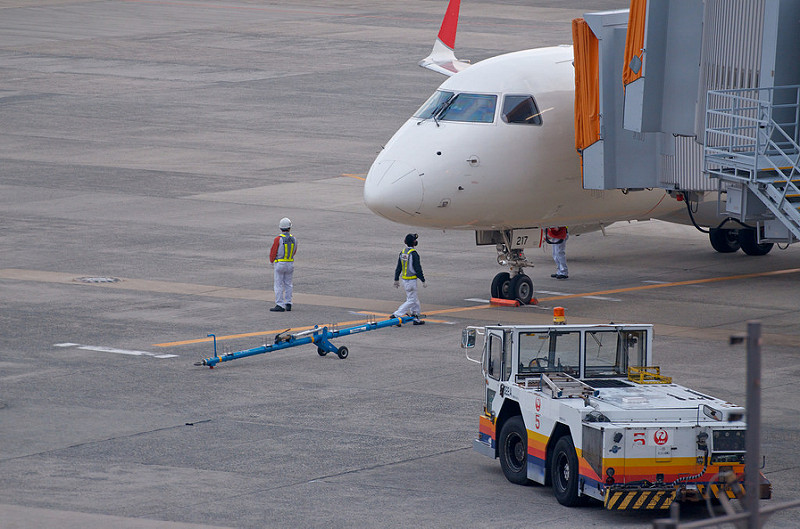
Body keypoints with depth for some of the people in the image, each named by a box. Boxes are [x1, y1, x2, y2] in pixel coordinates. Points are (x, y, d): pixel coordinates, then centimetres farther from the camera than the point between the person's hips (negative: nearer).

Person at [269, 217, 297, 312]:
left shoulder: (278, 239, -15)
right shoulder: (293, 239, 0)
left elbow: (273, 252, -8)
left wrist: (272, 262, 10)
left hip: (279, 264, -5)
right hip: (290, 263, 5)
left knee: (278, 285, -1)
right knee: (288, 284, 15)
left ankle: (279, 305, -4)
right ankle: (288, 304, 15)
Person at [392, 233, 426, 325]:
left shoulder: (402, 252, 6)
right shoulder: (414, 253, -17)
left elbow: (398, 267, 12)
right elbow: (418, 268, -17)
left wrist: (396, 280, 19)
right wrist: (423, 281, -11)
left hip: (404, 279, 8)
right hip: (411, 279, -8)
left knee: (415, 300, 16)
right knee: (411, 300, -3)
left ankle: (416, 318, 17)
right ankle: (396, 315, -10)